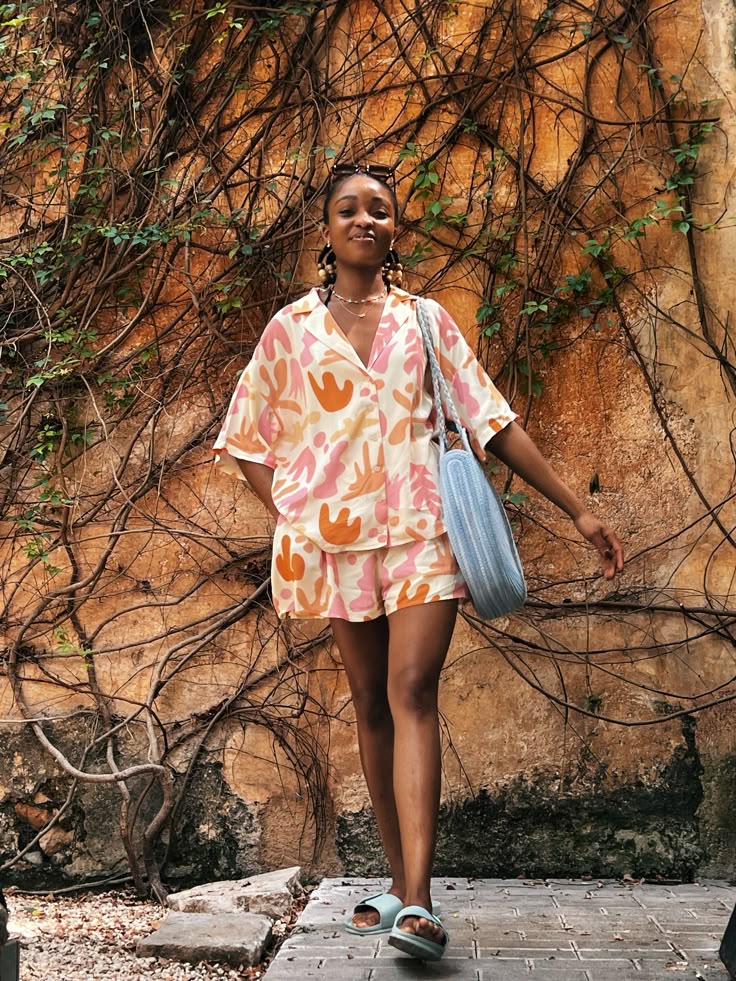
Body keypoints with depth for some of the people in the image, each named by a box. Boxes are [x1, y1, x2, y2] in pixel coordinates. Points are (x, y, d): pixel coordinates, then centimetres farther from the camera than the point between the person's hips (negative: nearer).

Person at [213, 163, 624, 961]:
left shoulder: (424, 320, 10)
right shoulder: (291, 328, 10)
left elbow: (495, 424, 9)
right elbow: (246, 443, 14)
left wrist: (577, 511, 6)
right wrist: (292, 522, 1)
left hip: (423, 529, -1)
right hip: (337, 536, 2)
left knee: (411, 692, -15)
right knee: (370, 704, 6)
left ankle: (417, 902, -22)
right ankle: (401, 884, 15)